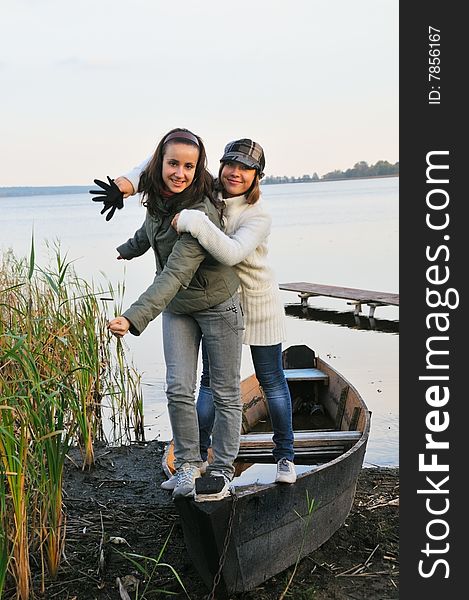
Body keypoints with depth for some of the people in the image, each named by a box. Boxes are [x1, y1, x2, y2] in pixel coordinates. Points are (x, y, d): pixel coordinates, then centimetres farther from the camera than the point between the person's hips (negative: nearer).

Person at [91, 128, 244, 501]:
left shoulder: (201, 213, -31)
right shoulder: (159, 197, -9)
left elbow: (175, 275, -40)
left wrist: (134, 318, -49)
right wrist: (127, 249, 35)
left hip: (218, 306, -6)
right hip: (177, 308, 6)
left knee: (225, 393, 5)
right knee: (179, 389, -1)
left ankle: (222, 470, 17)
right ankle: (188, 464, 15)